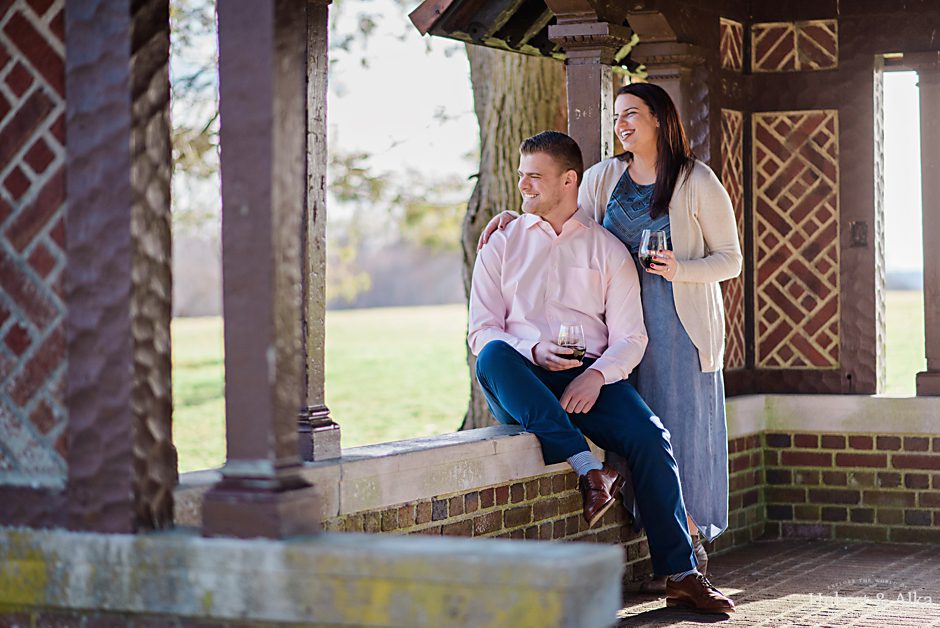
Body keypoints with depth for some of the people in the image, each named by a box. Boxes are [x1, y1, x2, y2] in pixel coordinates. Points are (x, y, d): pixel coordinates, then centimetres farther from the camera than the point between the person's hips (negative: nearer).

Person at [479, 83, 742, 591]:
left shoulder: (698, 183, -1)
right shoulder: (603, 177, 10)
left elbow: (730, 259, 1)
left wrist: (682, 270, -16)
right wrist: (514, 220, 1)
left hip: (682, 324, -3)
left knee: (682, 427, -5)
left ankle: (691, 547, 7)